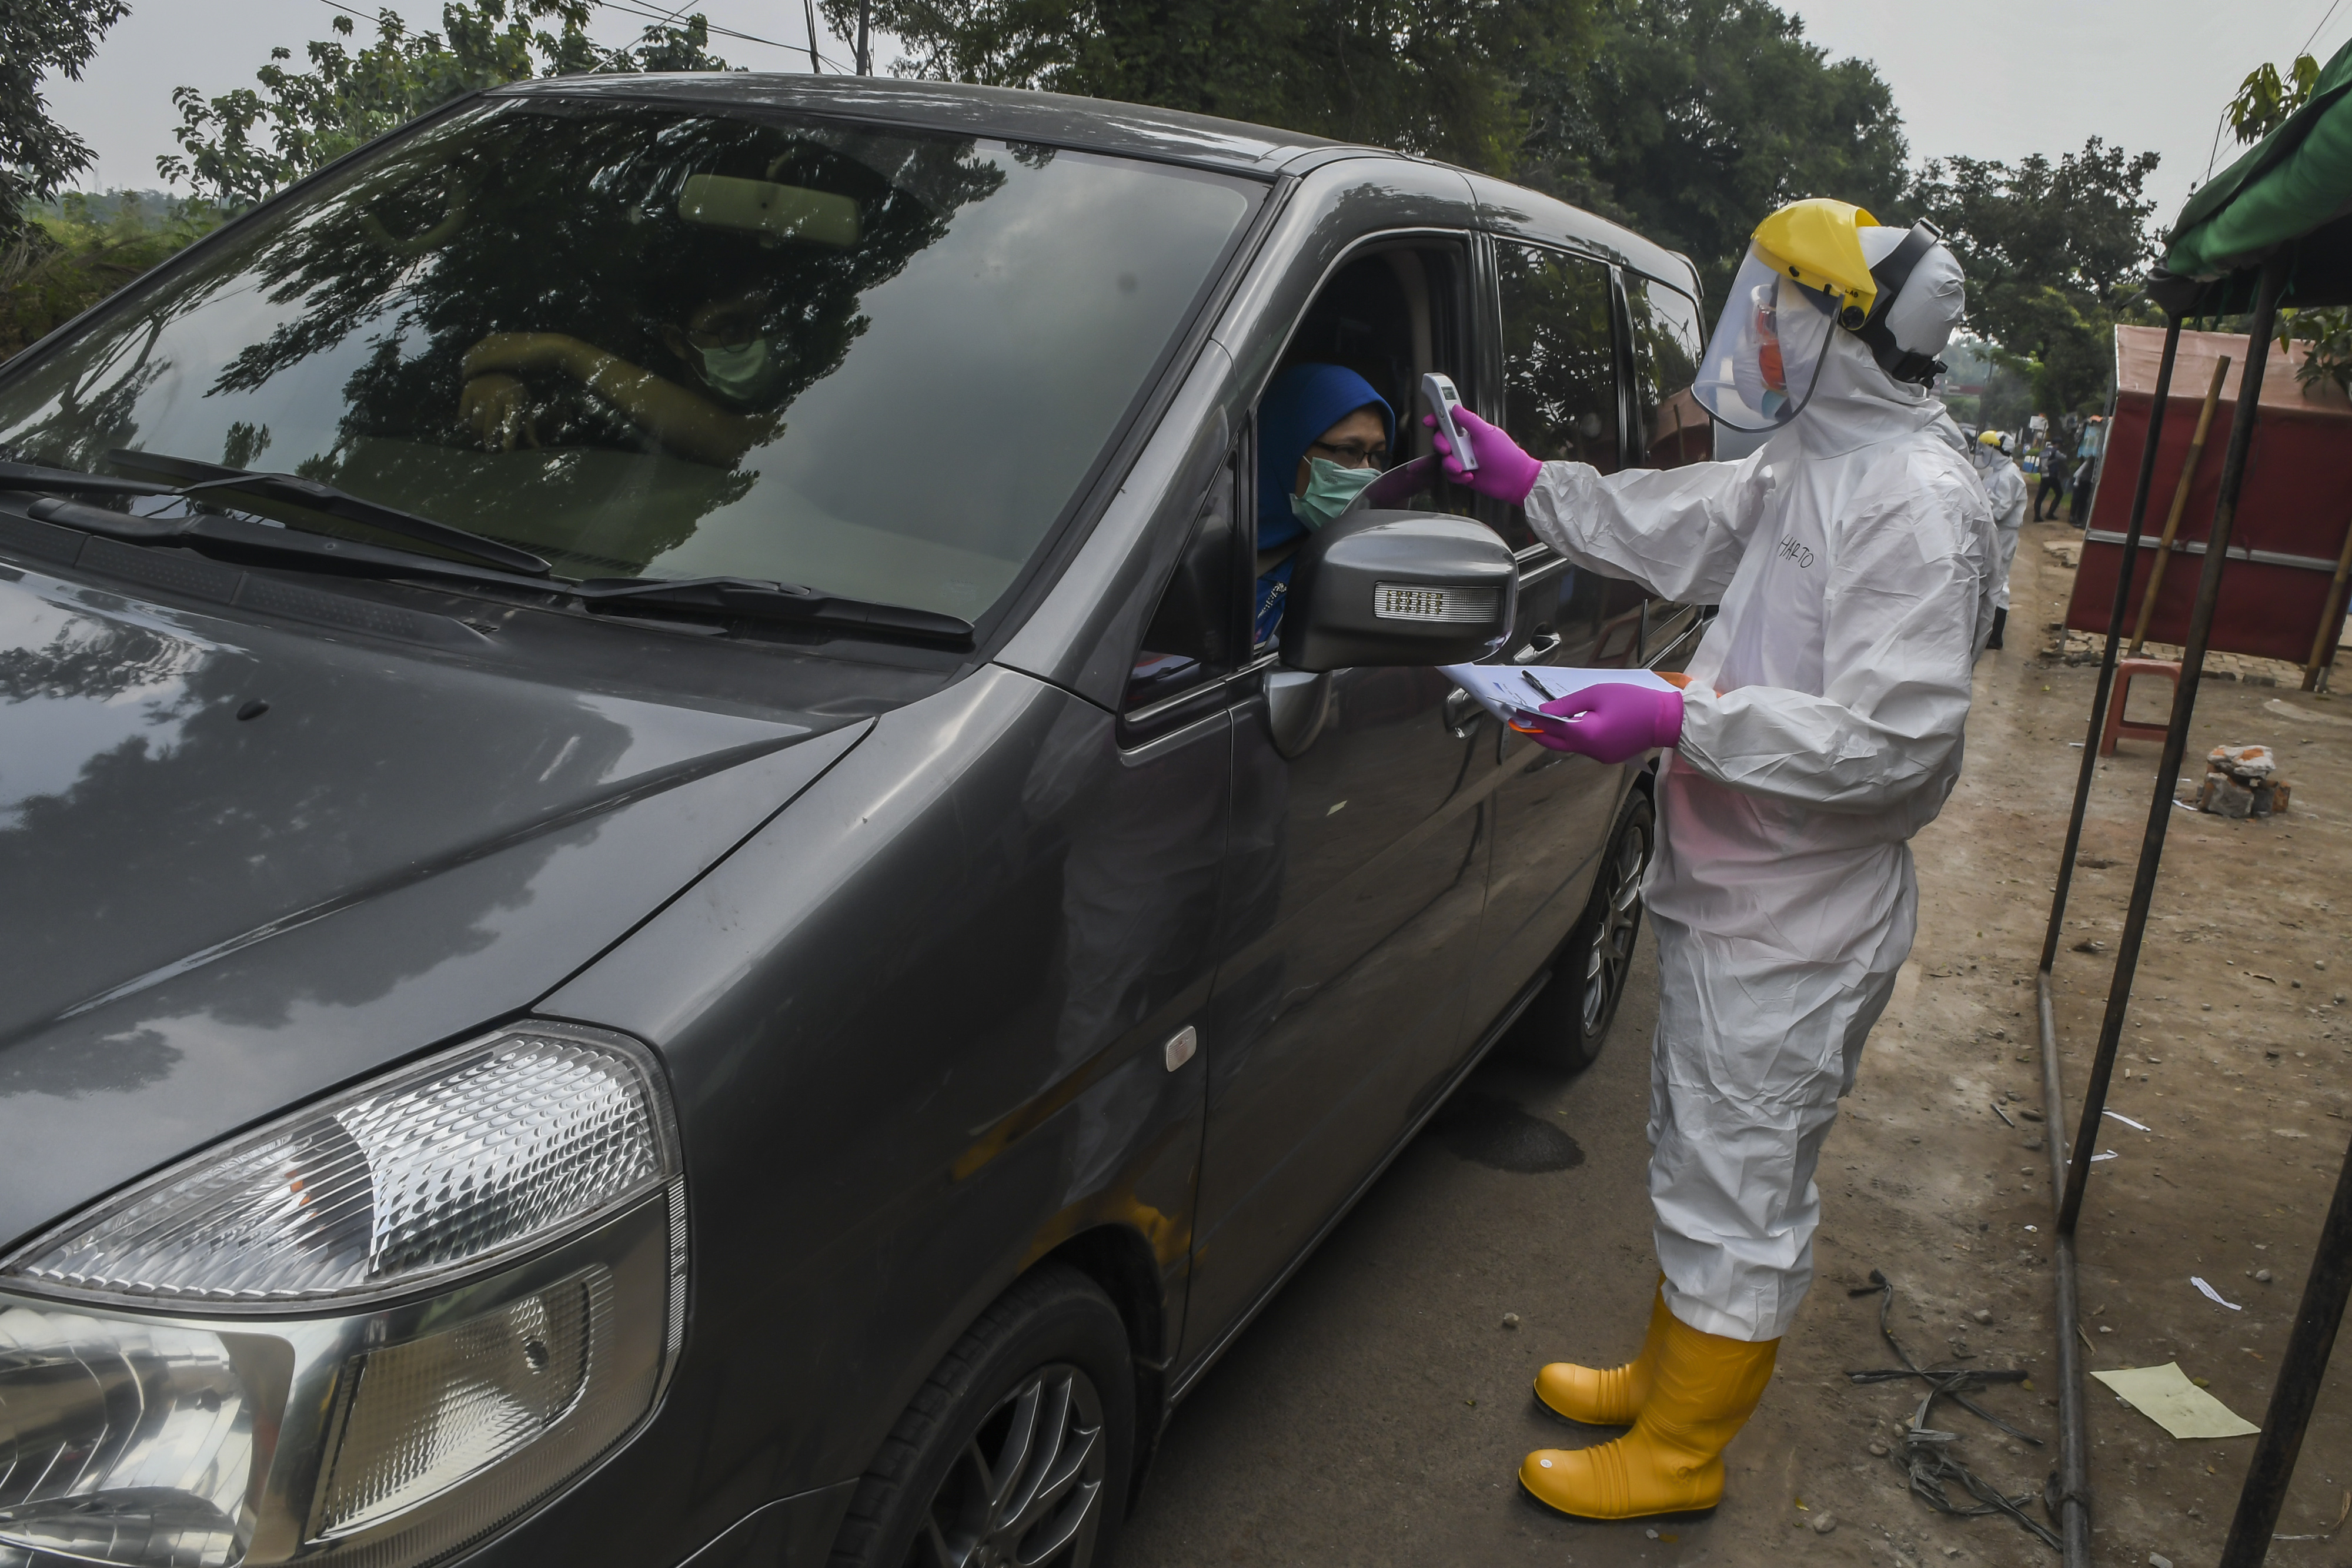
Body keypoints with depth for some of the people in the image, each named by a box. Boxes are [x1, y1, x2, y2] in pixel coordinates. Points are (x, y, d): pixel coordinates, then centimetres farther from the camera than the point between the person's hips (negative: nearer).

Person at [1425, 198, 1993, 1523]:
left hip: (1799, 930, -10)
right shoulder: (1816, 466, 11)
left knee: (1739, 1191, 5)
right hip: (1735, 901, 10)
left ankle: (1678, 1455, 22)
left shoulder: (1915, 500, -21)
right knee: (1709, 1165, 22)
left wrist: (1679, 720, -30)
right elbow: (1676, 527, 23)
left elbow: (1895, 739, -27)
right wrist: (1523, 481, 20)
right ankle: (1666, 1377, 41)